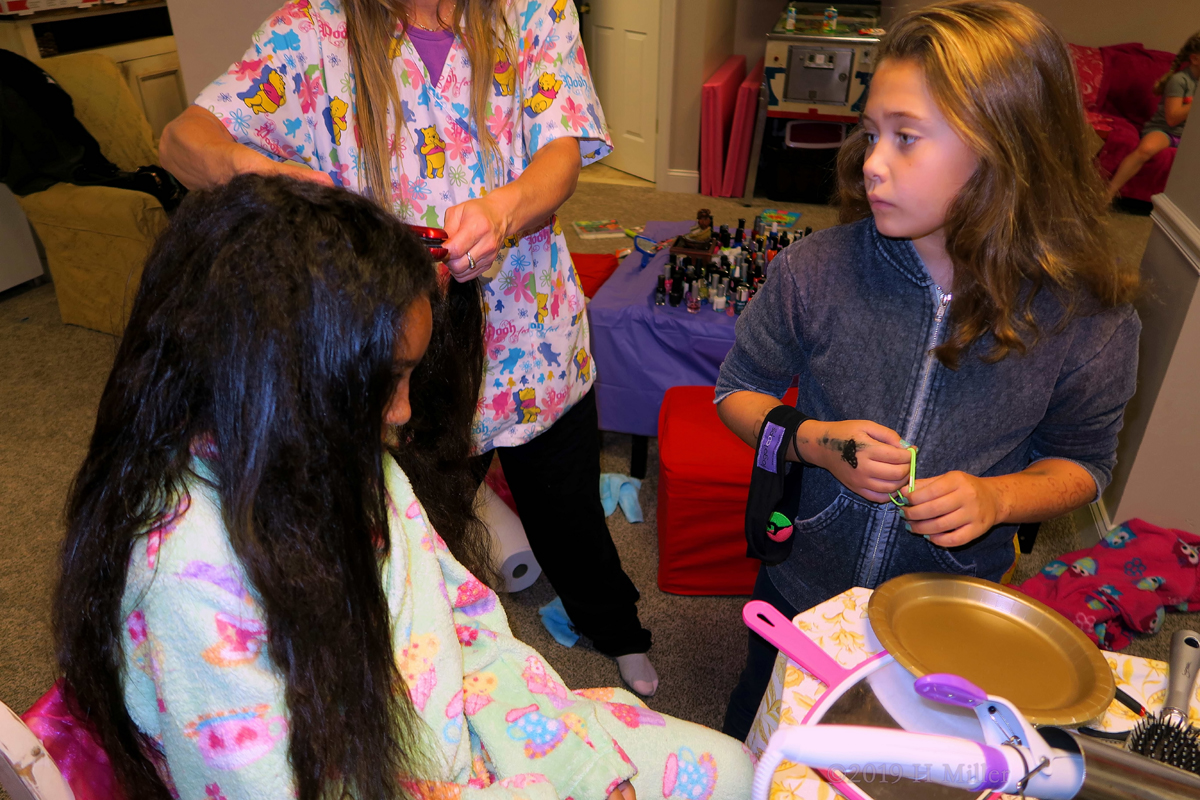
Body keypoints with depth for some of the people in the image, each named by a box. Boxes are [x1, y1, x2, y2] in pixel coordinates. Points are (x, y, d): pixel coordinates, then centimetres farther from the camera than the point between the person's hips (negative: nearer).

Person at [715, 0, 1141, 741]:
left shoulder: (1087, 320, -20)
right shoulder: (816, 271, -21)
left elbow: (1081, 463, -3)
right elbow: (739, 390, -6)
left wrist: (997, 498, -23)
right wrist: (813, 442, -25)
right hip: (802, 584, 1)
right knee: (756, 739, 28)